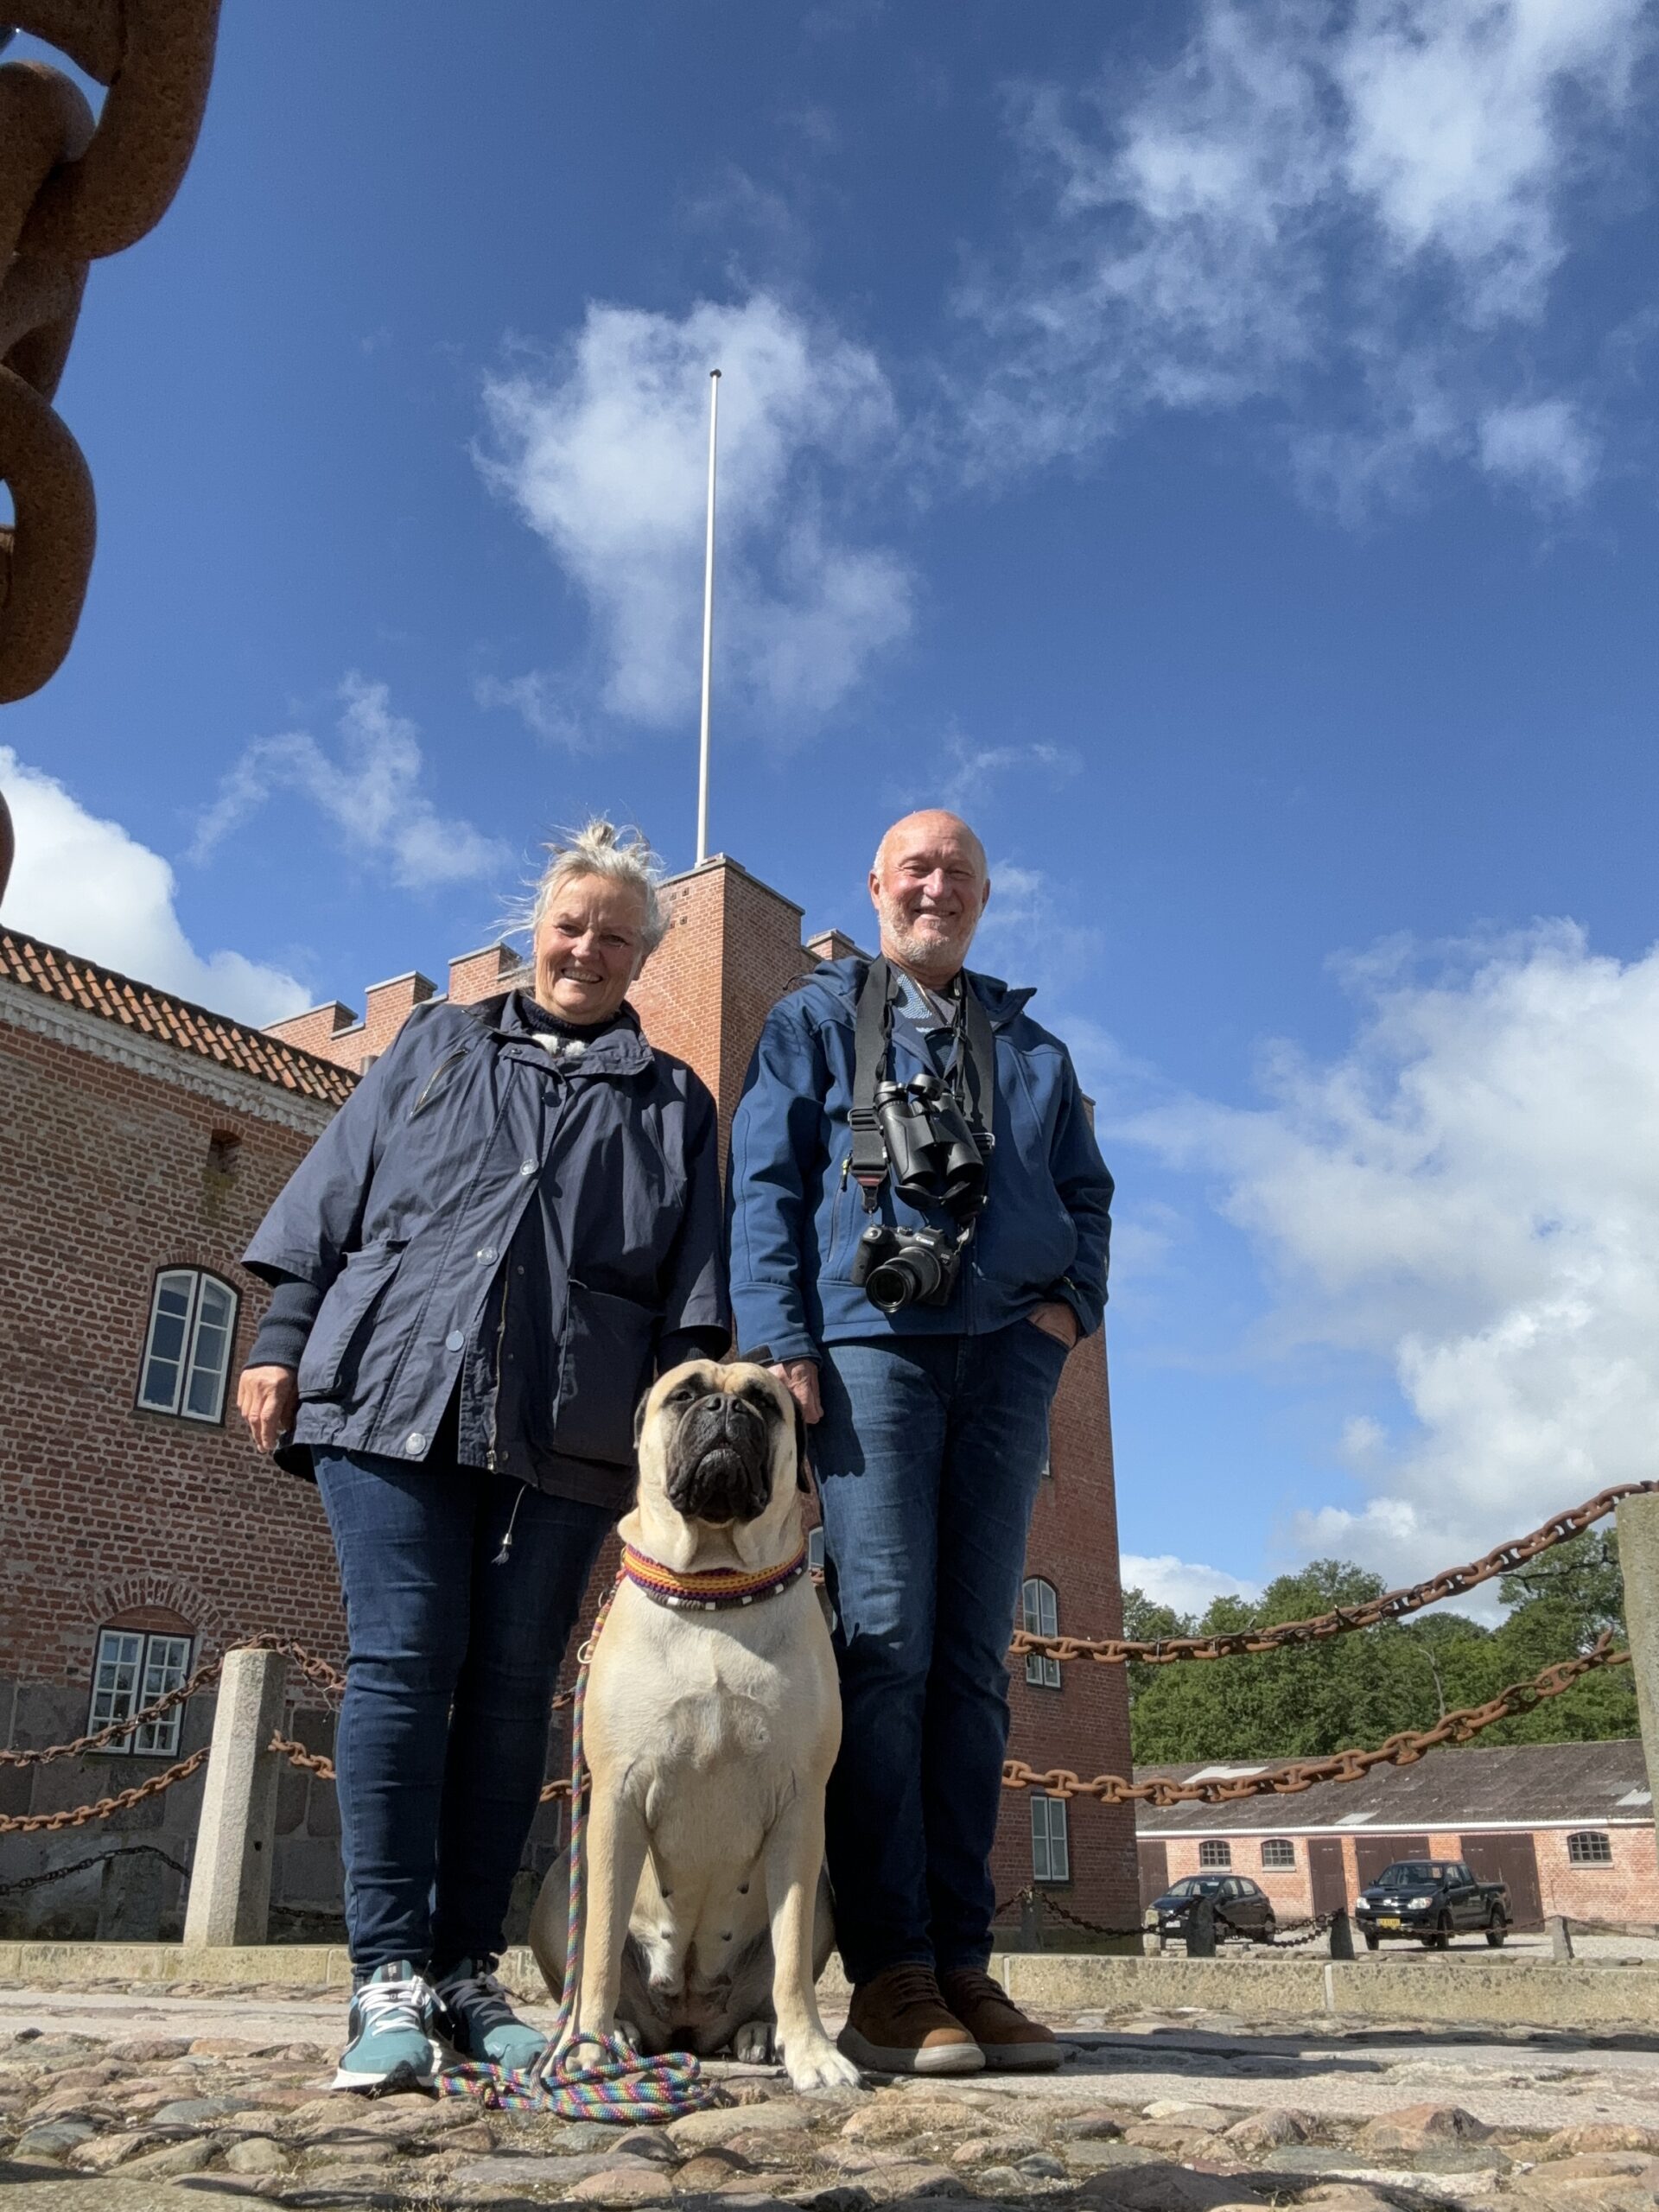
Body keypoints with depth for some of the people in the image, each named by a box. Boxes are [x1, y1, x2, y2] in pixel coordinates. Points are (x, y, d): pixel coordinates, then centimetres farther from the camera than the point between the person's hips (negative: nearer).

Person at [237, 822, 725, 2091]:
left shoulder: (674, 1103, 18)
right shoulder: (438, 1046, 19)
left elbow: (691, 1281, 10)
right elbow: (332, 1199, 14)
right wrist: (283, 1343, 5)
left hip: (566, 1431, 1)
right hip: (387, 1396, 0)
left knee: (512, 1687, 0)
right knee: (402, 1662, -8)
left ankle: (467, 1972, 9)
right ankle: (389, 1976, -2)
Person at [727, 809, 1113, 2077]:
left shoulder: (1032, 1046, 24)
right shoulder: (817, 1018, 15)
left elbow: (1087, 1191, 22)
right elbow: (765, 1185, 5)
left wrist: (1075, 1300, 2)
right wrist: (780, 1339, -8)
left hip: (1006, 1354, 4)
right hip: (870, 1340, -3)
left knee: (974, 1658, 1)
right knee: (884, 1647, -10)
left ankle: (962, 1962, 5)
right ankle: (890, 1970, -6)